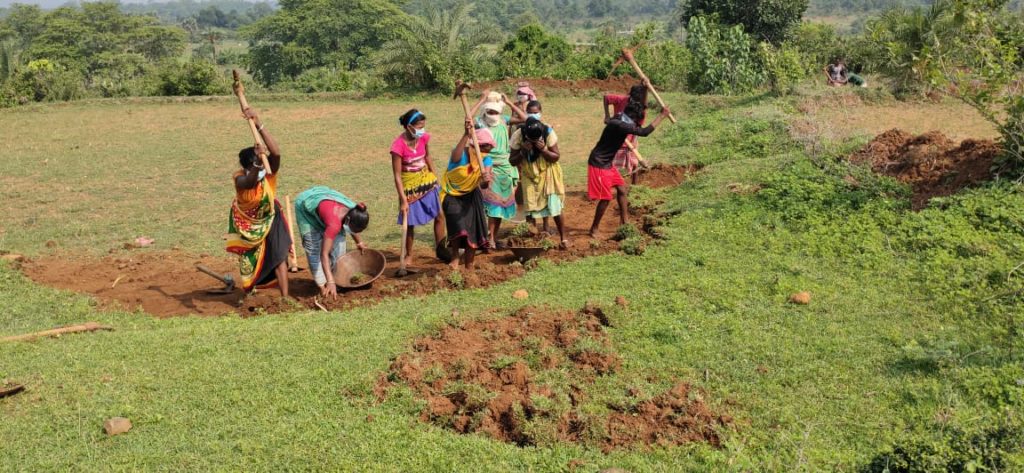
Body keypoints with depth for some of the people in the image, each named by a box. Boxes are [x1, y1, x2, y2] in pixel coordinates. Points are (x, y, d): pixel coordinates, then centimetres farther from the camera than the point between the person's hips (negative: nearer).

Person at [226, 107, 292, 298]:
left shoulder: (269, 172, -28)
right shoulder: (240, 178, -32)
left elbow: (276, 152, -49)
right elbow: (250, 182, -58)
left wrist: (259, 124, -58)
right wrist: (258, 164, -78)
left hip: (269, 218, 0)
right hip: (247, 221, 0)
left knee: (279, 256, -10)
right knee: (249, 260, 17)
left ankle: (285, 298, -3)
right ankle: (249, 292, 43)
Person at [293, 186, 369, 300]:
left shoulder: (355, 212, -25)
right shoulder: (335, 223, -44)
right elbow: (324, 254, -44)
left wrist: (359, 242, 15)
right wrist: (330, 282, -49)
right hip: (305, 205, -6)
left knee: (338, 239, -3)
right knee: (314, 246, -13)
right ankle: (322, 285, -8)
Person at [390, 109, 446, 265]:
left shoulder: (424, 137, -10)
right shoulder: (399, 145, -25)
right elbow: (397, 175, -20)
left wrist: (435, 177, 13)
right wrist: (403, 200, -21)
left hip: (426, 181, 5)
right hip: (409, 185, -5)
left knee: (440, 216, 7)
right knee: (409, 223, 4)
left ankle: (440, 249, 24)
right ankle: (409, 256, 23)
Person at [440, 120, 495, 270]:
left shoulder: (486, 159, -13)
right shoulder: (461, 154, -26)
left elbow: (483, 185, -23)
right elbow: (456, 156, -53)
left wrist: (486, 181, -49)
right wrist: (467, 135, -66)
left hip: (471, 195, 5)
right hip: (452, 196, -5)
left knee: (473, 231, 5)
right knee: (458, 227, -25)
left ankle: (469, 265, 24)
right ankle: (455, 256, 0)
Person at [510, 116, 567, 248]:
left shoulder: (548, 132, -21)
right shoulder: (518, 136, -20)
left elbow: (556, 156, -13)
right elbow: (513, 161, -11)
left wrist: (543, 149, -30)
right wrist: (523, 151, -29)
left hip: (548, 174, -1)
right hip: (529, 176, 1)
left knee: (554, 207, -3)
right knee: (530, 209, 1)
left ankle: (563, 238, 9)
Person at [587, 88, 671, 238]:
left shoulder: (622, 119, 1)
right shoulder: (618, 124, -29)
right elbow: (644, 132, -33)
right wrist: (662, 116, -25)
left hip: (607, 163, 10)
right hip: (598, 164, -10)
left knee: (621, 189, 12)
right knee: (606, 197, -4)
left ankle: (624, 223, 22)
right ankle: (594, 229, 10)